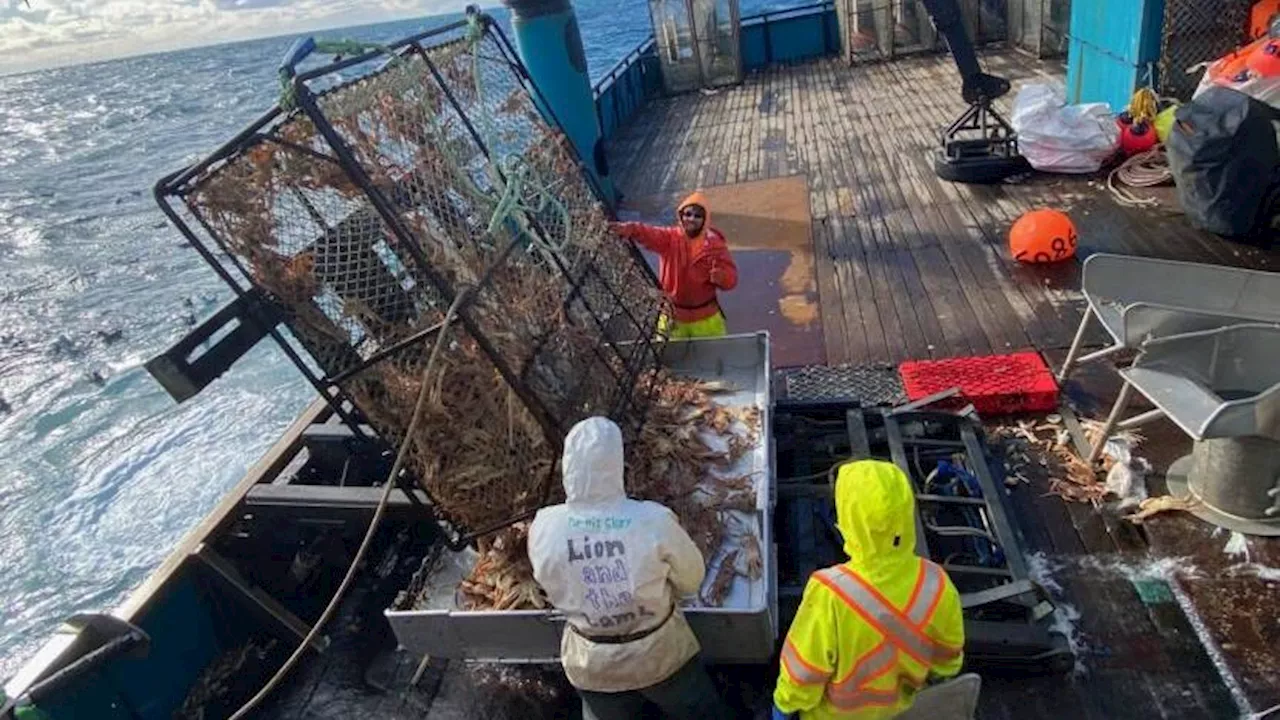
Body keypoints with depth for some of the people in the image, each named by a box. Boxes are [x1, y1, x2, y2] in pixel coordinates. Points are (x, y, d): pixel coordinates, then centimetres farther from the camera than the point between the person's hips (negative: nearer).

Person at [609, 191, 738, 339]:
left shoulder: (715, 244, -7)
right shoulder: (669, 237, -10)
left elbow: (731, 278, -7)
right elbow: (649, 234, -32)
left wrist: (721, 276, -31)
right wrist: (630, 229, -54)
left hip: (705, 317, 1)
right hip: (672, 315, 0)